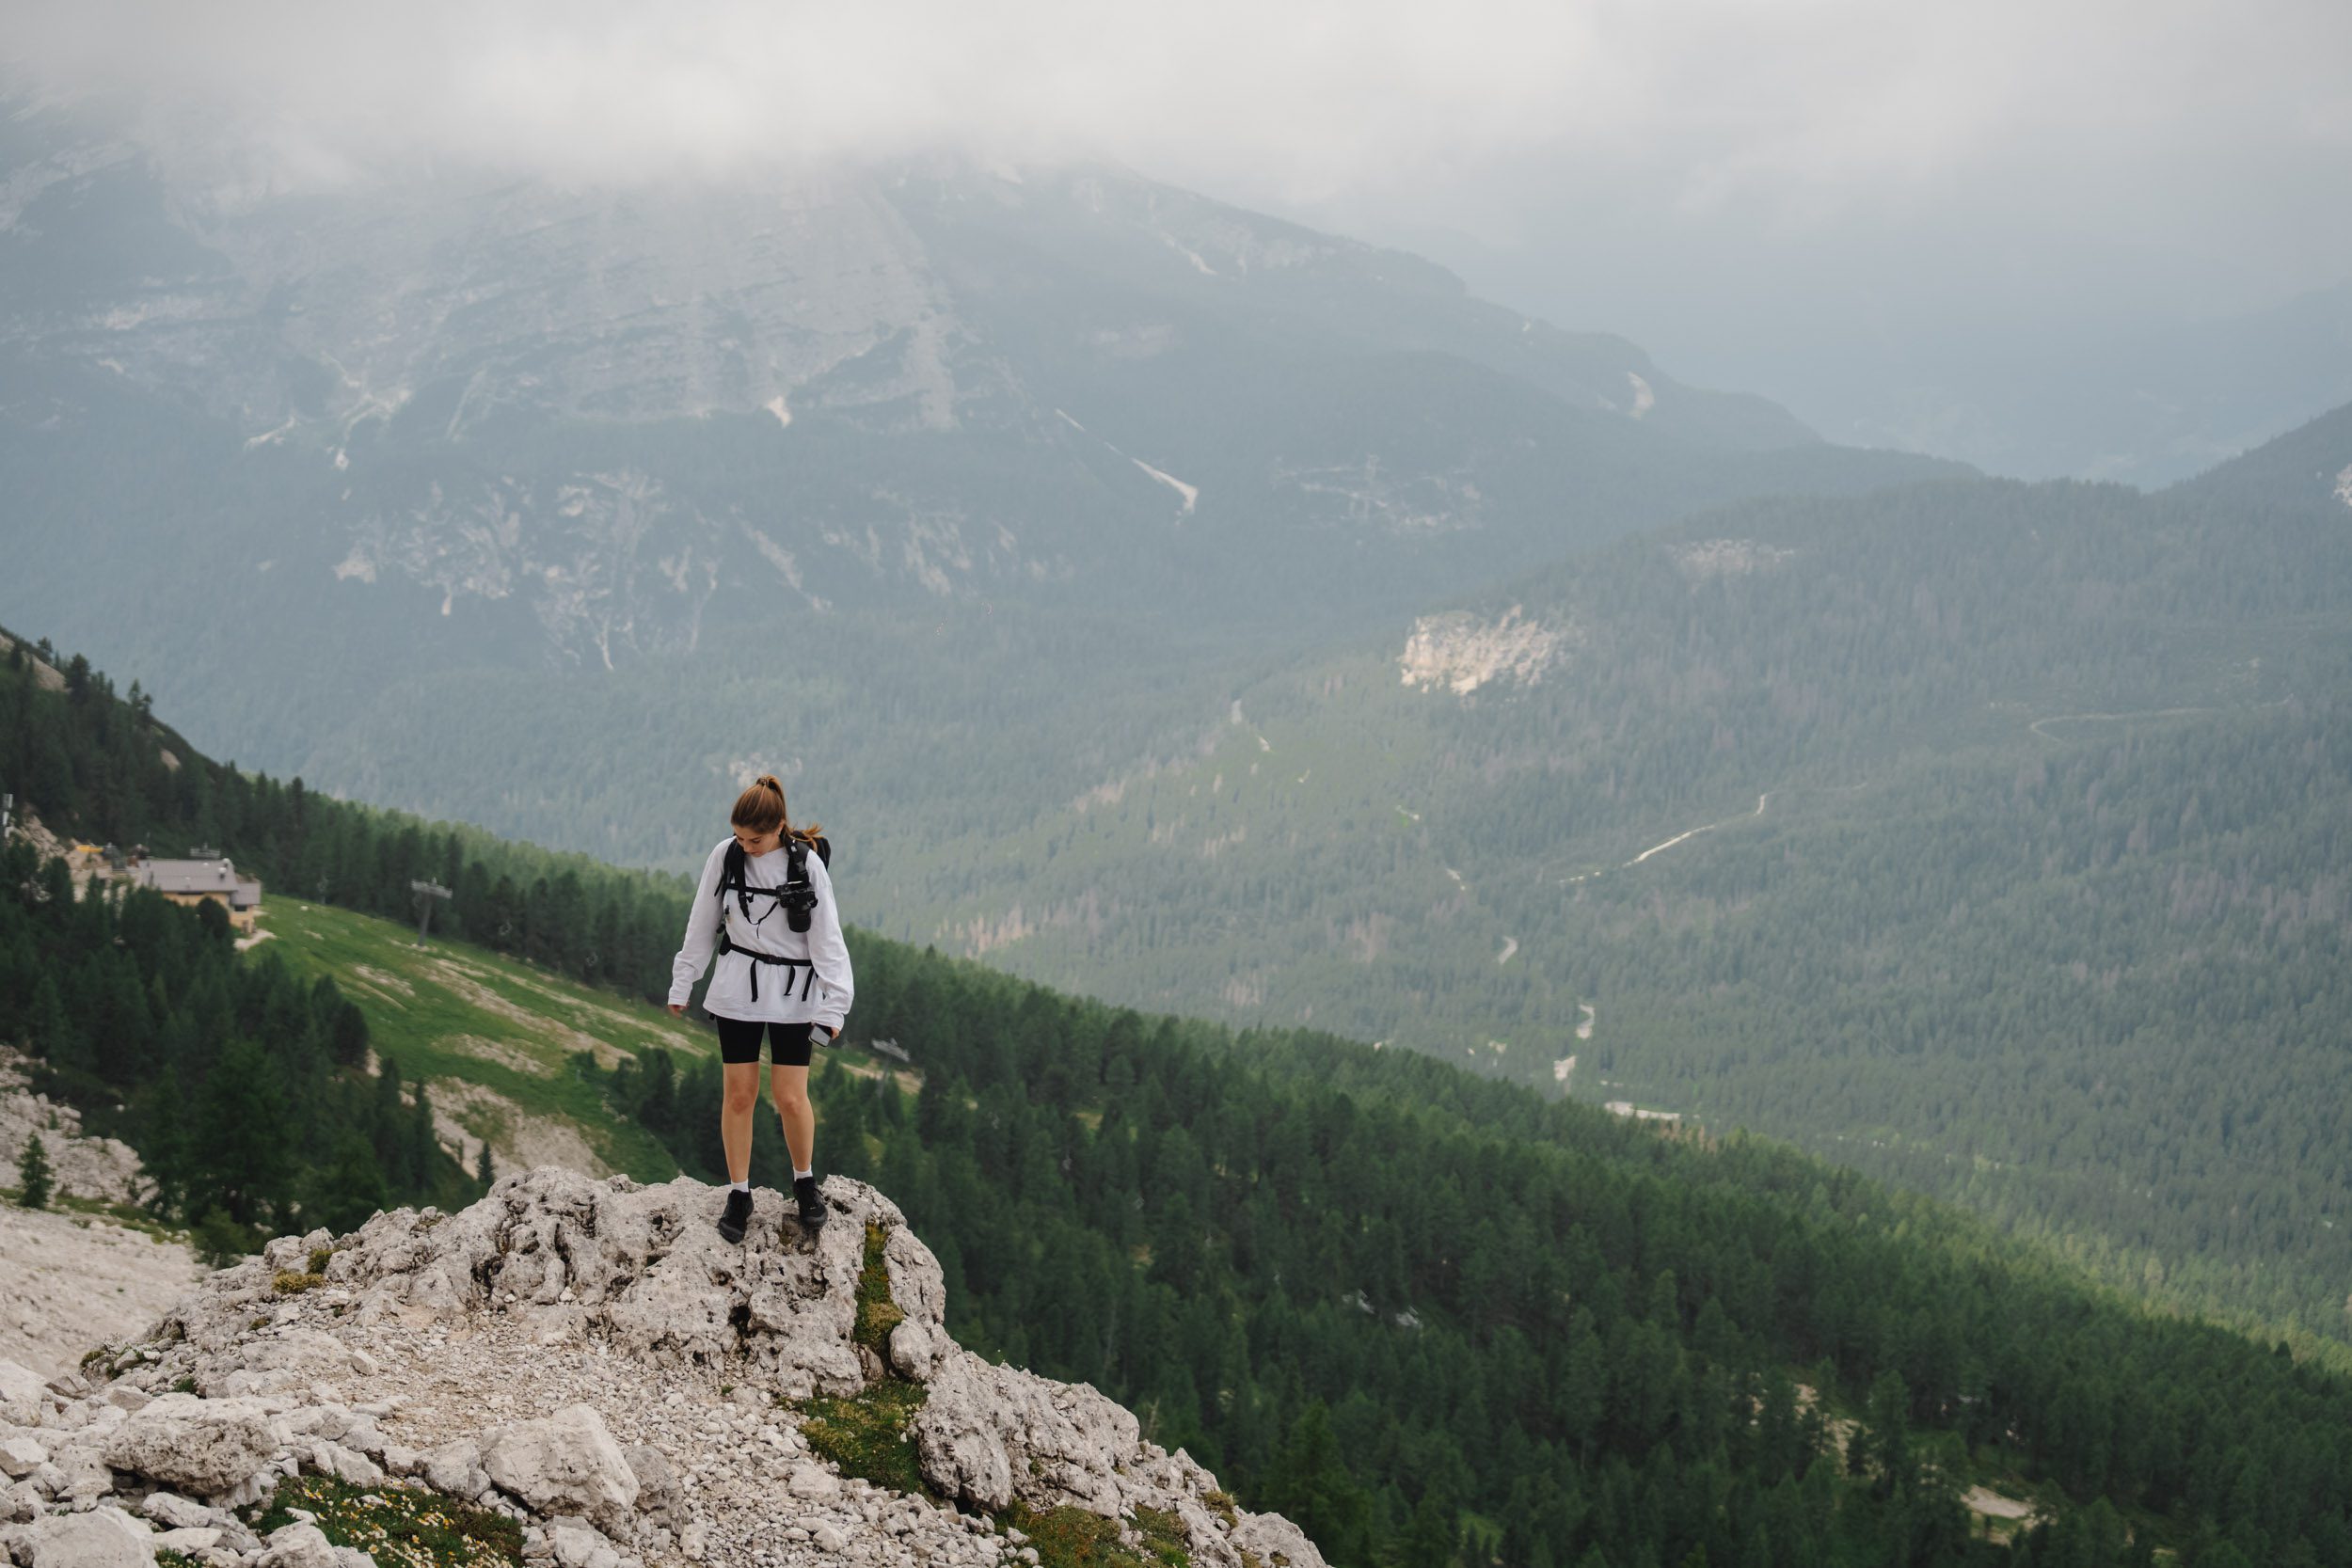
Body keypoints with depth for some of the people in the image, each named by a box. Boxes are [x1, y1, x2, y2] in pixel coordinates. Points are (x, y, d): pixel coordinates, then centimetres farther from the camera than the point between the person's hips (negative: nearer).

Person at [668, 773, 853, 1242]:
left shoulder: (807, 865, -12)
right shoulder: (724, 856, -5)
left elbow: (827, 939, -9)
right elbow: (702, 925, 5)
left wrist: (833, 1006, -13)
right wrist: (682, 984, 8)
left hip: (793, 993, -2)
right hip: (736, 989, 2)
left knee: (790, 1097, -2)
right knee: (739, 1094, 3)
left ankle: (805, 1181, 22)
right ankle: (739, 1194, 15)